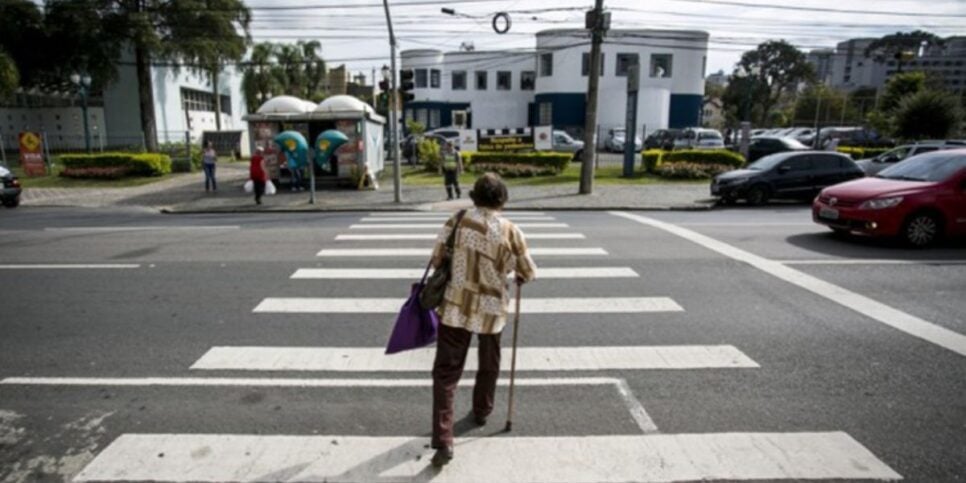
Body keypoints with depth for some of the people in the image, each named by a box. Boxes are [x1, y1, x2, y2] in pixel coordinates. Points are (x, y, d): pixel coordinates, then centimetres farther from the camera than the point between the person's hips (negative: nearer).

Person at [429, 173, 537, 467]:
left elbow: (436, 259, -2)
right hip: (491, 309, 1)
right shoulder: (510, 231, -8)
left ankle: (443, 441, -1)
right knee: (489, 366, 26)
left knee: (446, 372, 4)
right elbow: (529, 272, 1)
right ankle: (481, 412, 44)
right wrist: (519, 276, 23)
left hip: (455, 306, 0)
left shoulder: (457, 221, -6)